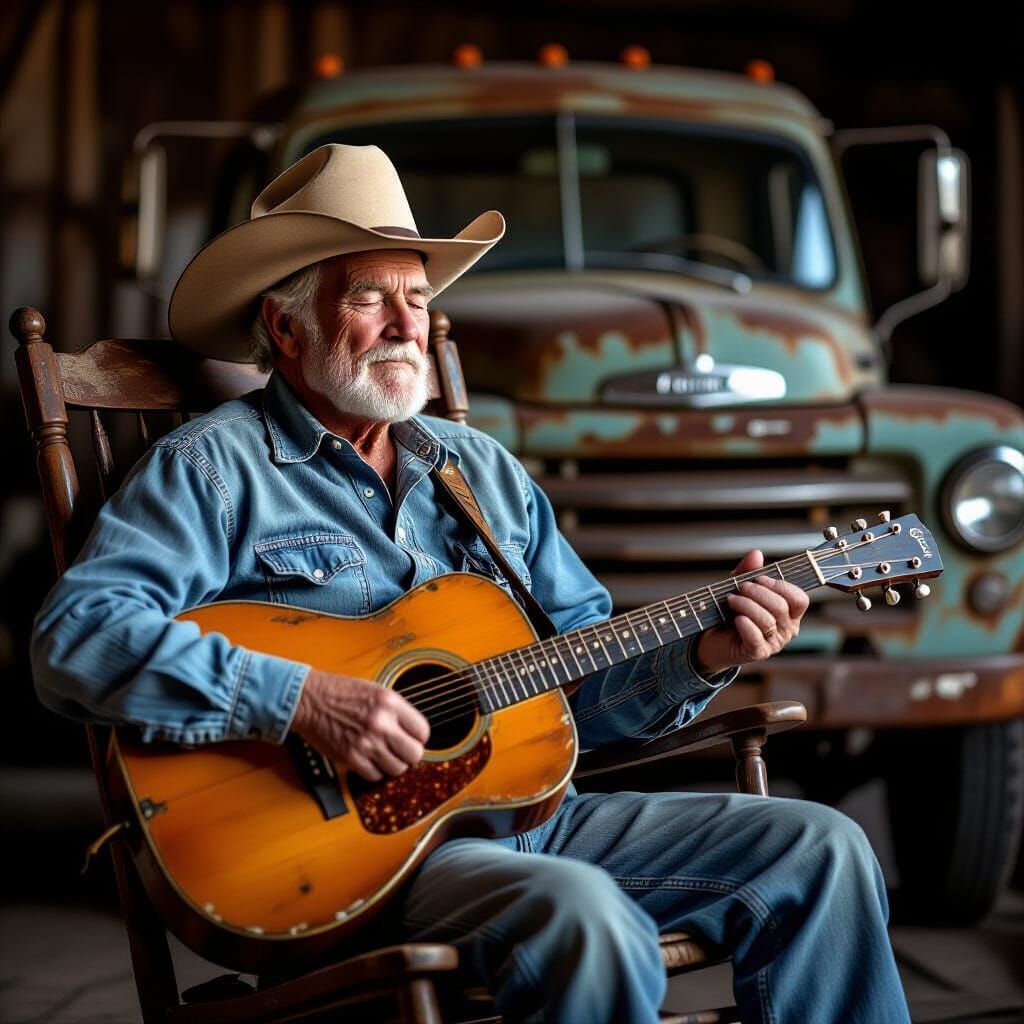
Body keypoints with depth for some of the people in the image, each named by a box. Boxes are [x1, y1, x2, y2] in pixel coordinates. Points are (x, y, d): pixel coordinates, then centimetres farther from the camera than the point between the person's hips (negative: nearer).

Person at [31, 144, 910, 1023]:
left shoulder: (484, 470, 20)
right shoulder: (213, 471, -2)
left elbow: (585, 680, 20)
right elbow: (74, 637, -16)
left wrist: (701, 658, -1)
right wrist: (303, 698, -25)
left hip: (526, 808, 7)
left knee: (822, 852, -4)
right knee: (583, 917, -36)